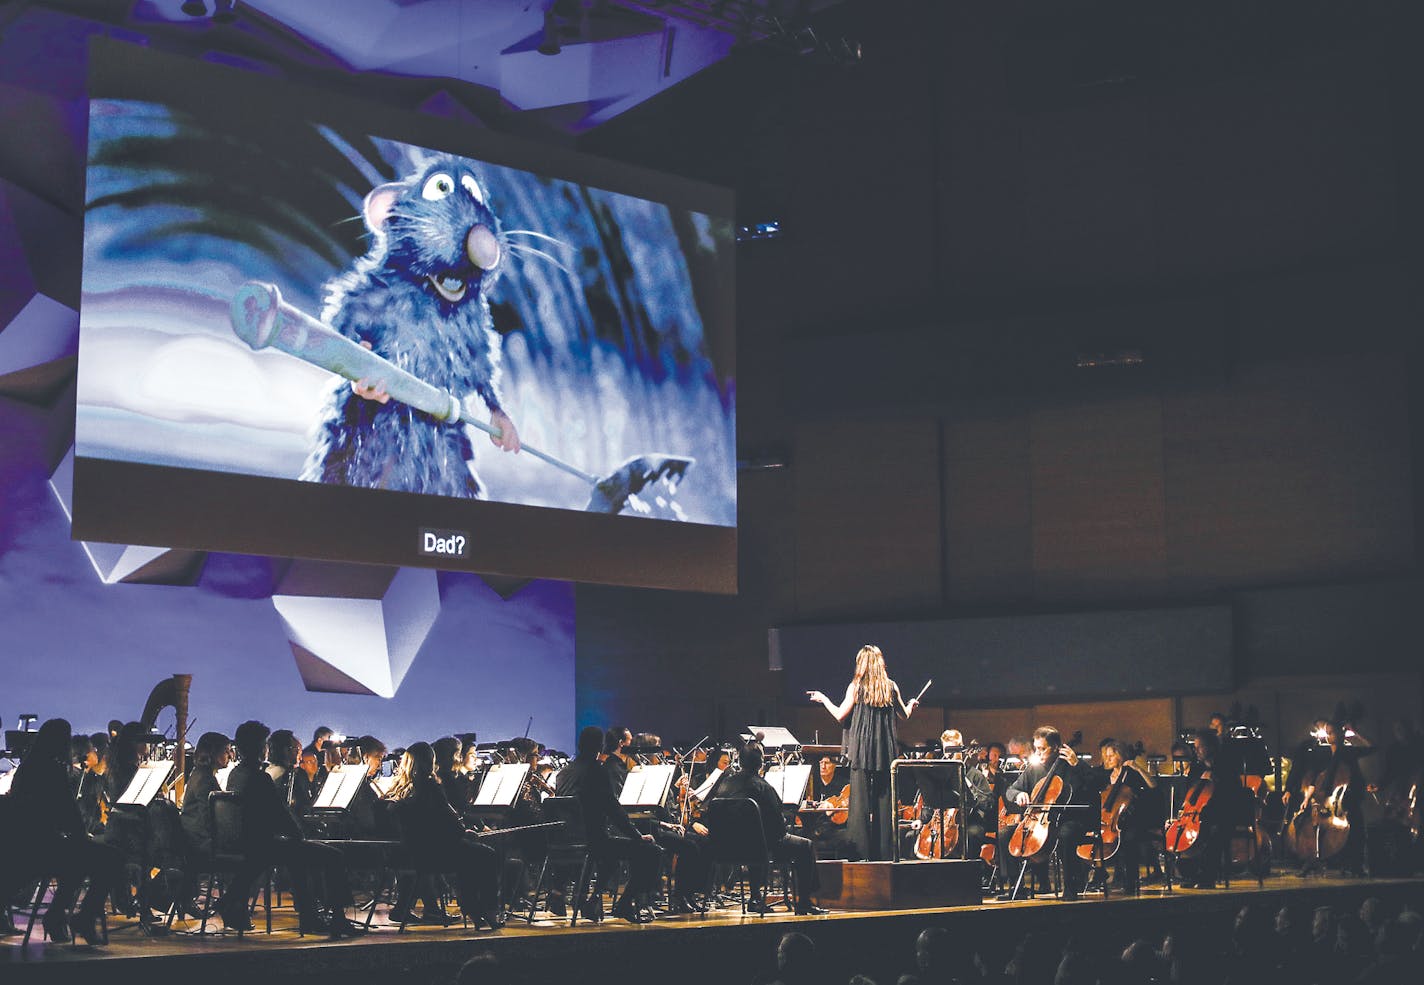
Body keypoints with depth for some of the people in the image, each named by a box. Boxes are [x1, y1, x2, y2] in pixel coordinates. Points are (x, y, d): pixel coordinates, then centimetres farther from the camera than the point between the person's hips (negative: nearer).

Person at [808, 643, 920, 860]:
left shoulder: (856, 687, -5)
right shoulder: (891, 687, 5)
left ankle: (862, 850, -2)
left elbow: (840, 715, -6)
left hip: (862, 750, -3)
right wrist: (912, 704, 39)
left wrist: (823, 699, 10)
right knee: (884, 801, 7)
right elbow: (906, 714, 16)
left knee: (861, 801, 0)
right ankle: (885, 851, 8)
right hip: (886, 752, 3)